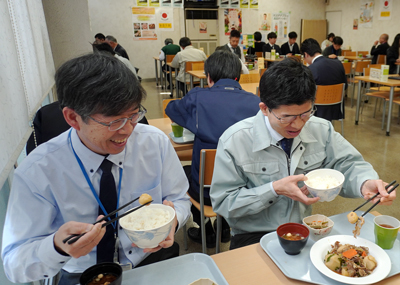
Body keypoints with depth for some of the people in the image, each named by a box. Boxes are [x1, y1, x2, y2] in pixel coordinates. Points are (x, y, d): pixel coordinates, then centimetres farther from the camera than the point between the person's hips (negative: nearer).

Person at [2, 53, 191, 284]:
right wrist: (57, 245, -33)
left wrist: (172, 219, -23)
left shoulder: (156, 143, -12)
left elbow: (179, 200, 0)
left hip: (154, 260, -1)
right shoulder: (37, 173, -17)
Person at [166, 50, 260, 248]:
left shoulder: (198, 98, -13)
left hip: (207, 191, -3)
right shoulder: (256, 102, -8)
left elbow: (171, 109, 8)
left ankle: (206, 233, 40)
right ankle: (225, 227, 48)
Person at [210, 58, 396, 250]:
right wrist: (274, 190, -21)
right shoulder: (234, 141, -15)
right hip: (254, 237, -4)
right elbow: (222, 203, -12)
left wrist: (365, 183, -18)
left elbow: (347, 164, 6)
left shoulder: (321, 130, -2)